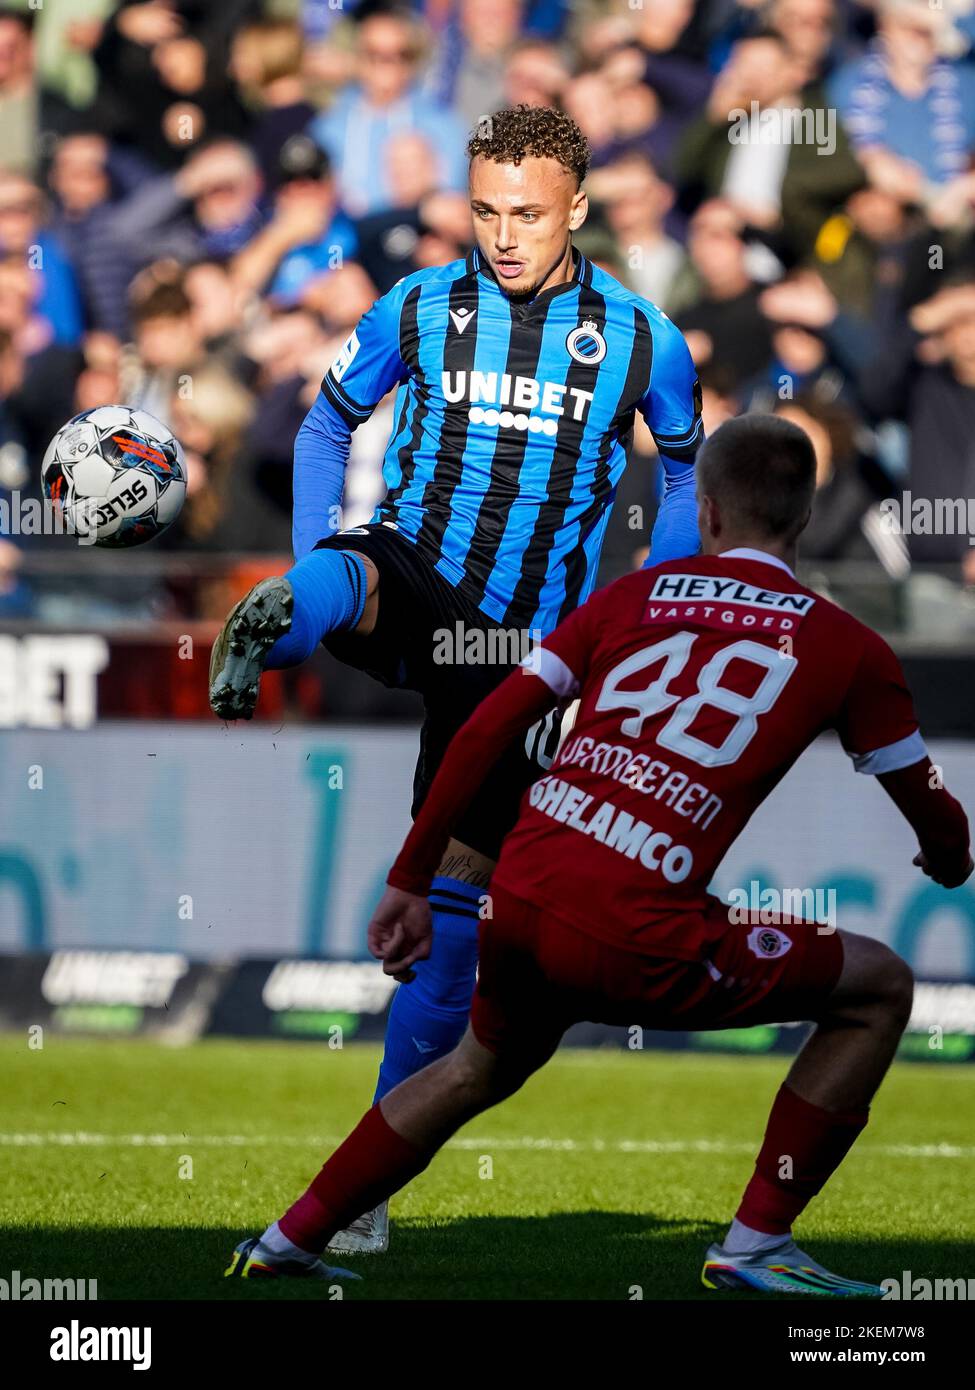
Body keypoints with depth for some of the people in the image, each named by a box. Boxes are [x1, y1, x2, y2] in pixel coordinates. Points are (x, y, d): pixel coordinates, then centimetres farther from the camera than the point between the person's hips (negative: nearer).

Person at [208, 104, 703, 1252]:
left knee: (453, 909, 0)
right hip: (411, 589, 0)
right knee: (343, 572, -38)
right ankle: (268, 630, -73)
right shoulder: (419, 309, 0)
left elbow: (688, 466, 14)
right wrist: (318, 566, -1)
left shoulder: (641, 339, -1)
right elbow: (327, 425, 12)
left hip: (519, 643, 0)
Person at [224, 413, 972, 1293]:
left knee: (481, 1070, 36)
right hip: (634, 942, -5)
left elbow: (488, 729, 10)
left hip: (517, 903, 5)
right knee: (880, 987, 14)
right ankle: (755, 1245, 13)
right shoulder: (849, 649, 6)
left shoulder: (636, 595, 14)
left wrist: (411, 883, 17)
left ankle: (289, 1240, 43)